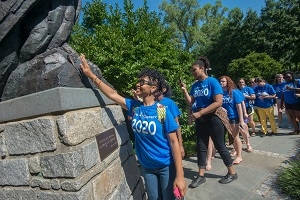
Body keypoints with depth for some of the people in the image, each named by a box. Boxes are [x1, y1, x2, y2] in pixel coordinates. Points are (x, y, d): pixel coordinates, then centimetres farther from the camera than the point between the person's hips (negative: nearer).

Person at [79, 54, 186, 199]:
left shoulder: (162, 110, -18)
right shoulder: (134, 106, -5)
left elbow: (174, 142, -17)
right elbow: (112, 94, -1)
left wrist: (180, 176, -18)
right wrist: (91, 75, -6)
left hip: (166, 166, -4)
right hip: (146, 167, 4)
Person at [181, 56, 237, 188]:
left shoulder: (212, 82, -14)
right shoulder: (195, 85, 4)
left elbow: (218, 102, -22)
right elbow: (190, 103, 4)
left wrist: (200, 113, -24)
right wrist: (184, 91, -9)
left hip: (214, 118, -6)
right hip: (200, 119, 6)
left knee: (220, 146, 5)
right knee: (201, 146, 10)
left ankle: (232, 173, 26)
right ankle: (201, 175, 22)